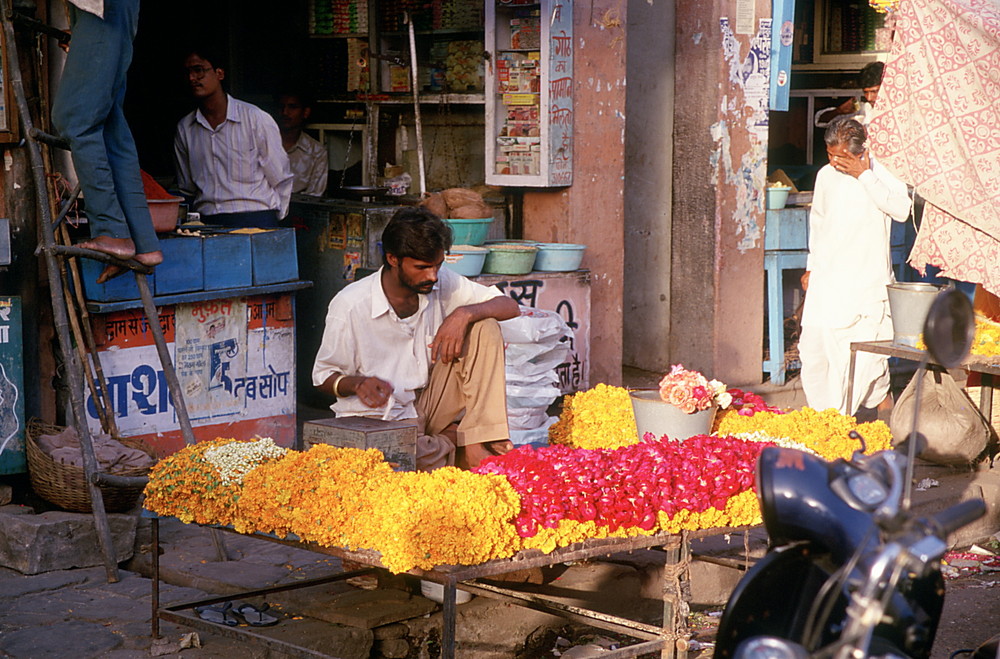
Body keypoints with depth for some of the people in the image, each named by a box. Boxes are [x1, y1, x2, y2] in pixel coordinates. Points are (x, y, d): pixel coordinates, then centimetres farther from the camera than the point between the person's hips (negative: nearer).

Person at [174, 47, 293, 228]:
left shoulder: (256, 118, 2)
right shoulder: (184, 128, 12)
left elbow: (281, 181, 6)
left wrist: (270, 225, 5)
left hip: (254, 220, -3)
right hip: (206, 223, 3)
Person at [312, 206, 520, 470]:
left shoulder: (441, 283, -3)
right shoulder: (350, 305, -14)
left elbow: (510, 306, -1)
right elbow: (323, 376, -4)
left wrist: (464, 314, -21)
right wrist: (357, 384, -28)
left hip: (429, 406, 4)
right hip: (377, 418, -4)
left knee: (485, 329, -13)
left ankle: (478, 446, -18)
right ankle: (453, 440, -7)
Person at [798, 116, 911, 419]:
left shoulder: (881, 172, -6)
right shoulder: (826, 176, 10)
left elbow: (901, 210, -24)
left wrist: (864, 175, -22)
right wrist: (812, 265, 23)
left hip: (865, 278, -5)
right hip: (826, 278, 5)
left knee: (865, 350, -7)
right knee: (812, 347, 3)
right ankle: (821, 414, 15)